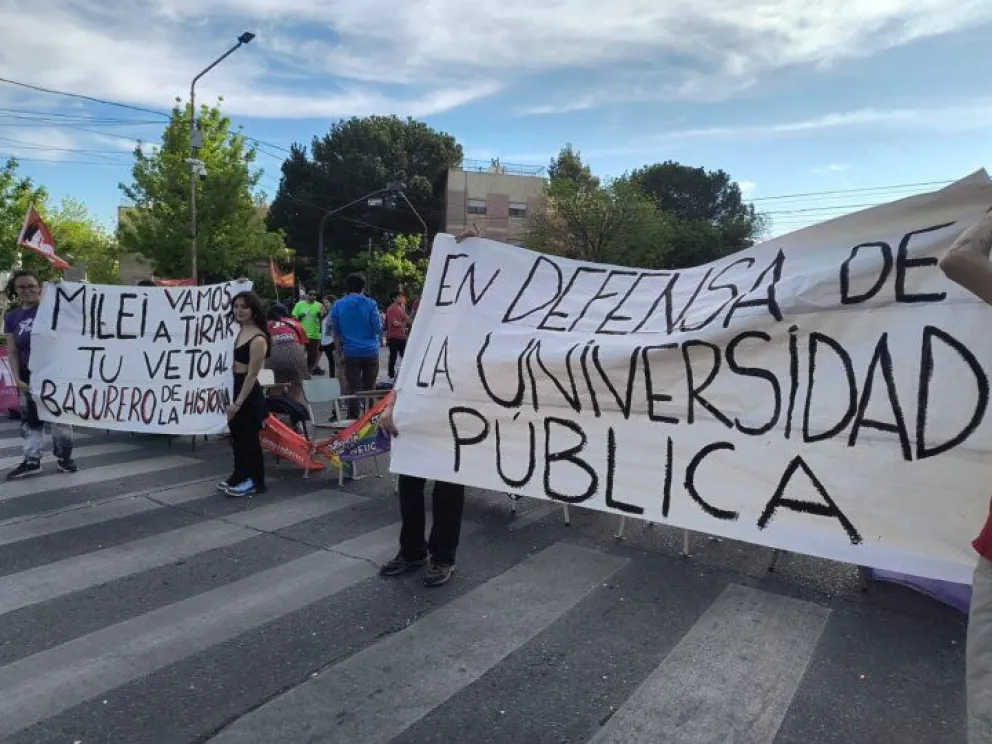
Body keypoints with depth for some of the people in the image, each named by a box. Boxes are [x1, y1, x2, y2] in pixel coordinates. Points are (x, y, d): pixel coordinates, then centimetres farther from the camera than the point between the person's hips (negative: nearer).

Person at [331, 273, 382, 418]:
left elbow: (335, 331, 5)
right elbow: (379, 329, -6)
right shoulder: (370, 304, -5)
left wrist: (339, 350, 16)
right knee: (370, 388, 10)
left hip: (351, 353, 0)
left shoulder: (338, 305, 1)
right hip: (370, 352, 0)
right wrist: (381, 319, 14)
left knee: (354, 389, 4)